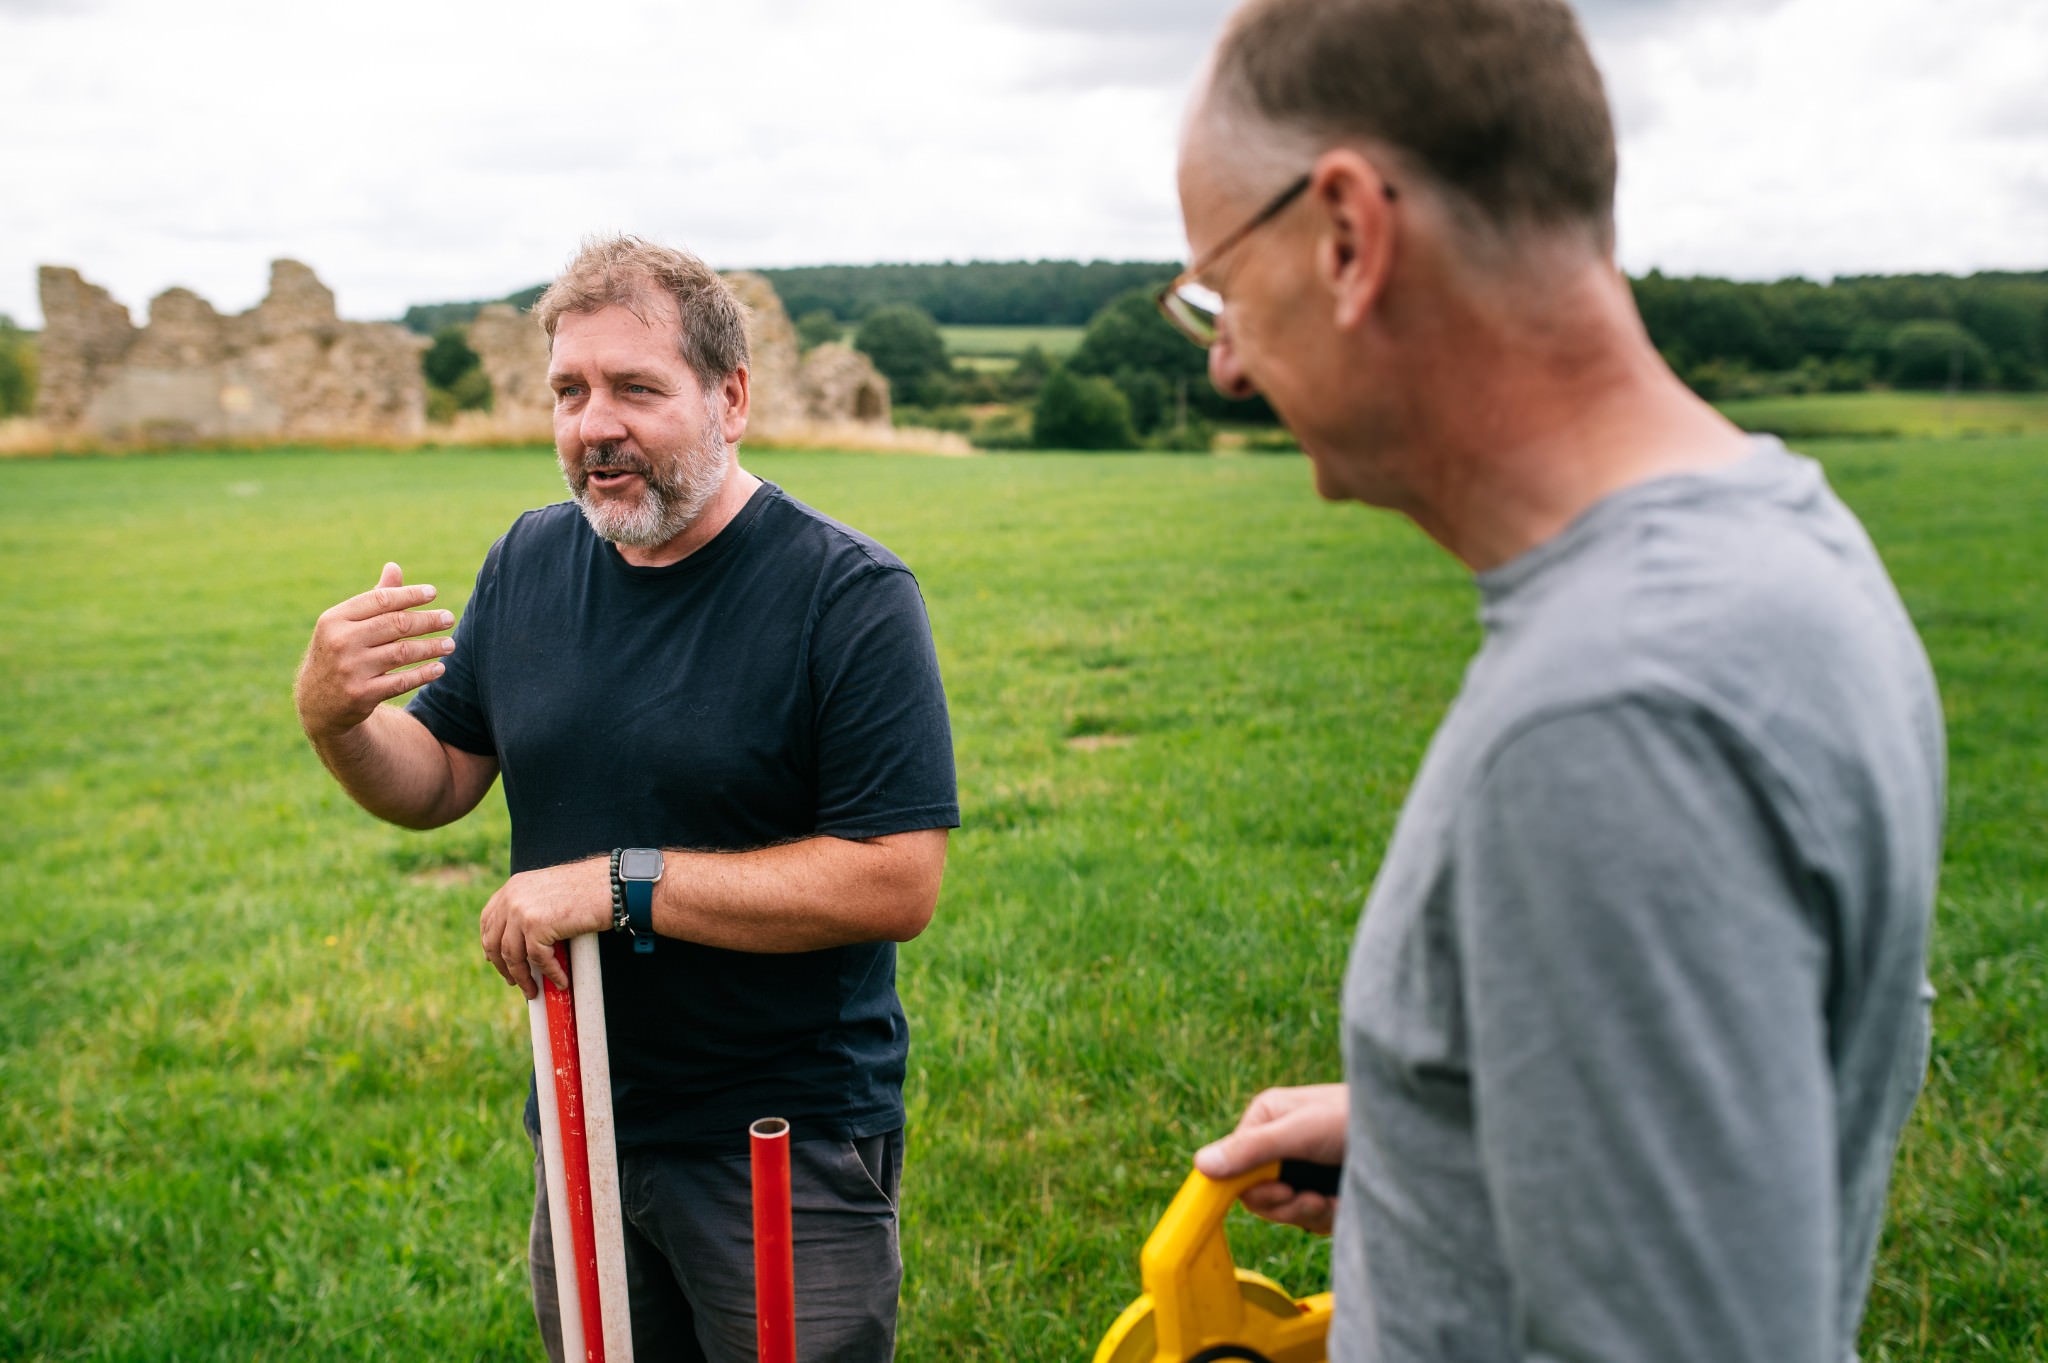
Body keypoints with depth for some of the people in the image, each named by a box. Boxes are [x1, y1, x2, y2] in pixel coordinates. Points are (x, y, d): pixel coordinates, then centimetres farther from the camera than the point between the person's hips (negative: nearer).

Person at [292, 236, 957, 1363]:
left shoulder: (850, 596, -17)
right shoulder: (528, 562, 2)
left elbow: (899, 885, -23)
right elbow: (435, 782, 9)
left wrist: (619, 884, -23)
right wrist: (334, 720, -14)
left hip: (790, 1156, -5)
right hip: (579, 1130, 5)